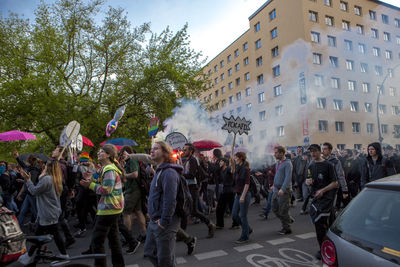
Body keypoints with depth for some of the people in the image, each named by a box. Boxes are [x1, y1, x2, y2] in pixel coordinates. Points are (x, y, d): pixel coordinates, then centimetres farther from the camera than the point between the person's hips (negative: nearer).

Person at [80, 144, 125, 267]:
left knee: (97, 241, -3)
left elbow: (106, 189, -23)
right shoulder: (110, 167, 15)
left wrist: (90, 185, -17)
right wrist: (92, 180, 7)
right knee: (113, 238, 18)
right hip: (113, 207, 11)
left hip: (108, 208, -11)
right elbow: (104, 185, 17)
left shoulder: (109, 169, -18)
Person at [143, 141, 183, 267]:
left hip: (165, 223, -10)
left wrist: (164, 222, -21)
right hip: (155, 221, 10)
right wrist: (153, 216, 16)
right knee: (149, 252, 21)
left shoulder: (169, 172, -20)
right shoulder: (159, 171, 14)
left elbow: (170, 200, -25)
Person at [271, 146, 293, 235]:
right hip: (276, 190, 9)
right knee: (275, 209, 13)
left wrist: (282, 189, -29)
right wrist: (274, 186, 19)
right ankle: (289, 220, 32)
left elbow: (288, 178, -22)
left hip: (284, 191, -9)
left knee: (283, 211, 0)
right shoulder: (278, 162, 13)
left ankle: (286, 229, 17)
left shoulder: (287, 163, -14)